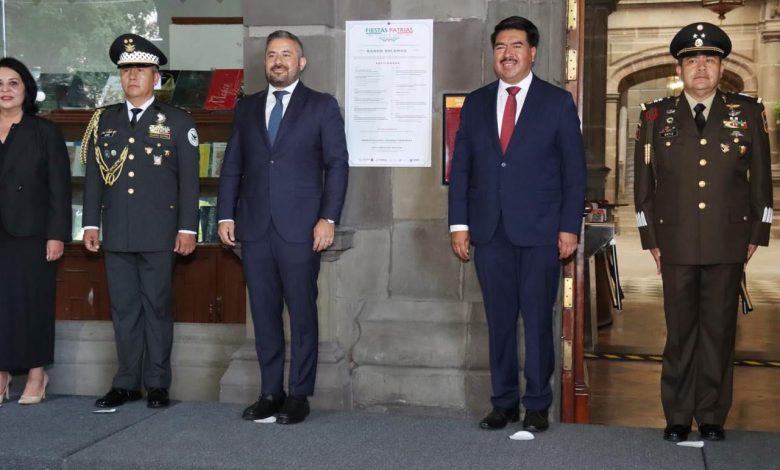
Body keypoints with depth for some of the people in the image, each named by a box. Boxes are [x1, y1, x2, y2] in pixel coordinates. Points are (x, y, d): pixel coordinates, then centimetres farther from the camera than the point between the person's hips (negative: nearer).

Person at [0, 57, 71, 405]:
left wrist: (57, 235, -8)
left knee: (33, 303, 2)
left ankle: (36, 374, 10)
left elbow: (59, 187, -1)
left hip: (31, 234, -2)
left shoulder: (45, 132, 4)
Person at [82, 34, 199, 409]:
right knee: (123, 308, 7)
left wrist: (187, 229, -6)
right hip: (117, 234, 3)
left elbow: (189, 179, -1)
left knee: (157, 307, 3)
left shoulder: (177, 121, 3)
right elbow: (93, 175, 12)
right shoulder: (104, 120, 12)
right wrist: (91, 223, 6)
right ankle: (126, 382, 15)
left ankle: (157, 383, 11)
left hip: (159, 234, -3)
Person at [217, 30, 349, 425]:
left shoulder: (322, 106, 4)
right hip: (254, 227, 4)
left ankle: (299, 395, 8)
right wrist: (226, 215, 5)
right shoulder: (247, 108, 15)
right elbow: (232, 166, 14)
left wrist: (328, 218, -10)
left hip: (300, 227, -4)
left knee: (301, 312, 1)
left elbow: (337, 164, -1)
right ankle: (270, 392, 14)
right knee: (264, 312, 6)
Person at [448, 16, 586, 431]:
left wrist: (569, 227, -6)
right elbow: (460, 167, 10)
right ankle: (503, 402, 16)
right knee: (499, 320, 7)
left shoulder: (558, 102, 3)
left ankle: (537, 405, 12)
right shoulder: (475, 103, 11)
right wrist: (459, 224, 2)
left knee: (538, 320, 2)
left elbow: (574, 170, 1)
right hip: (489, 230, 3)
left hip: (539, 230, -3)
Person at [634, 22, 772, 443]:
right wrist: (650, 238, 5)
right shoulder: (656, 116, 6)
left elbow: (760, 178, 9)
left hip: (728, 243, 0)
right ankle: (678, 417, 16)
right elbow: (643, 181, 8)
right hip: (677, 243, 0)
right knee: (680, 333, 6)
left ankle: (712, 417, 17)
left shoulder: (748, 113, 6)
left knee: (719, 332, 5)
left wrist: (756, 234, 5)